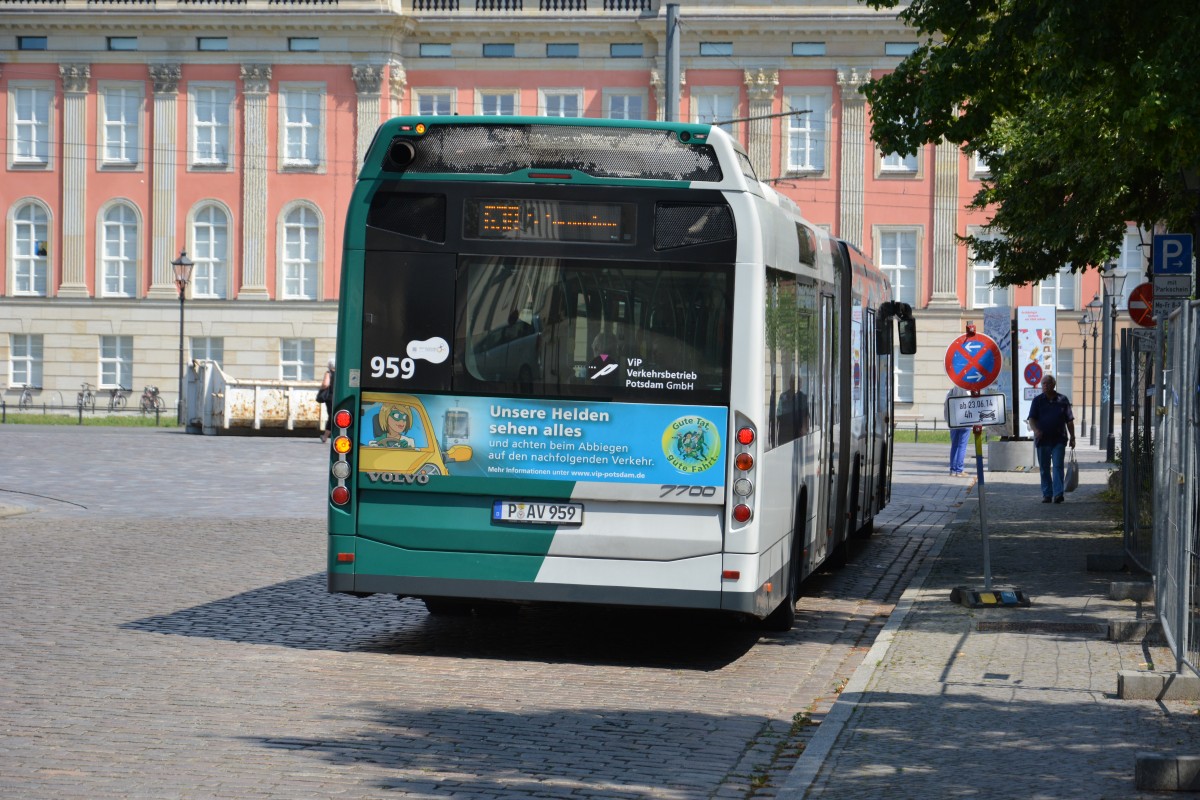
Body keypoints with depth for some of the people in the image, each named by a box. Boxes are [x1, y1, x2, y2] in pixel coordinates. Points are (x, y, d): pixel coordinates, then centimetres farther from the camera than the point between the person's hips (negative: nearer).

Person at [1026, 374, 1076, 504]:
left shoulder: (1062, 400, 7)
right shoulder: (1037, 400, 7)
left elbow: (1069, 420, 10)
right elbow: (1031, 419, 0)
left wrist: (1072, 437, 6)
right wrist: (1035, 430, -20)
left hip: (1059, 440, -1)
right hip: (1042, 439, 1)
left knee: (1057, 466, -11)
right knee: (1044, 468, 6)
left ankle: (1058, 493, -15)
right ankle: (1047, 494, 13)